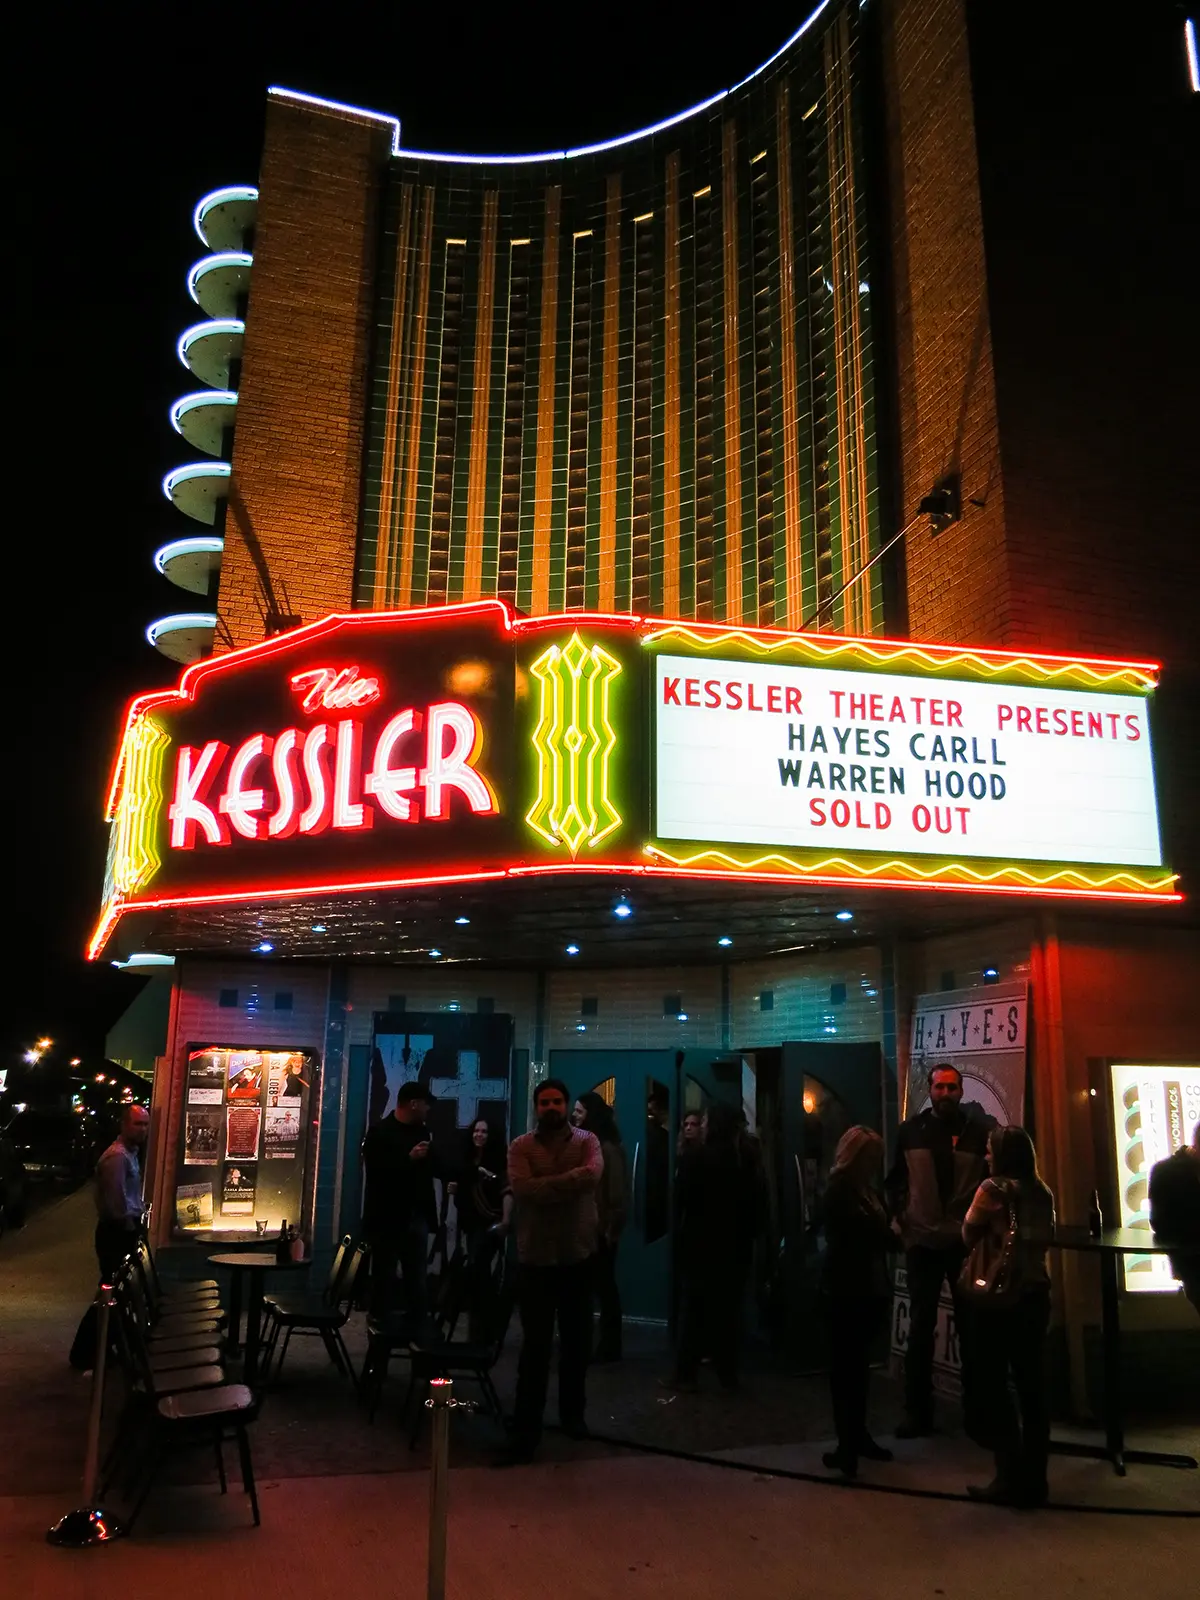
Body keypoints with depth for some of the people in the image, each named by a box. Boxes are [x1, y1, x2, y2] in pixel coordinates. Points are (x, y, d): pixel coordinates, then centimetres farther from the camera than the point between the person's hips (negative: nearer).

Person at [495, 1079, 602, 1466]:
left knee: (576, 1340, 15)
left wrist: (547, 1185, -19)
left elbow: (592, 1175, -21)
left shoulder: (587, 1141, 0)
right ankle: (525, 1433, 6)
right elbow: (522, 1188, -19)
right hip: (535, 1257, -1)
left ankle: (573, 1413, 34)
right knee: (535, 1345, 0)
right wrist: (569, 1185, -18)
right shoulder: (521, 1147, -2)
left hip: (578, 1255, 2)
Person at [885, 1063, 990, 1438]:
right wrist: (900, 1217, -3)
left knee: (970, 1326, 10)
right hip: (922, 1241, 1)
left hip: (967, 1241, 0)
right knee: (921, 1326, 6)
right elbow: (895, 1180, 8)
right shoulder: (910, 1130, 2)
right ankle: (917, 1411, 15)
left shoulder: (978, 1131, -1)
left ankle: (975, 1410, 22)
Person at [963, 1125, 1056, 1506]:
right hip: (1036, 1295, 6)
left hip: (1000, 1297, -6)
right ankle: (1034, 1480, 16)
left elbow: (968, 1236, -4)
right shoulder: (1042, 1193, 5)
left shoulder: (993, 1189, -11)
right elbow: (1046, 1239, 16)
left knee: (993, 1387, 4)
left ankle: (1011, 1478, 5)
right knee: (1031, 1386, 10)